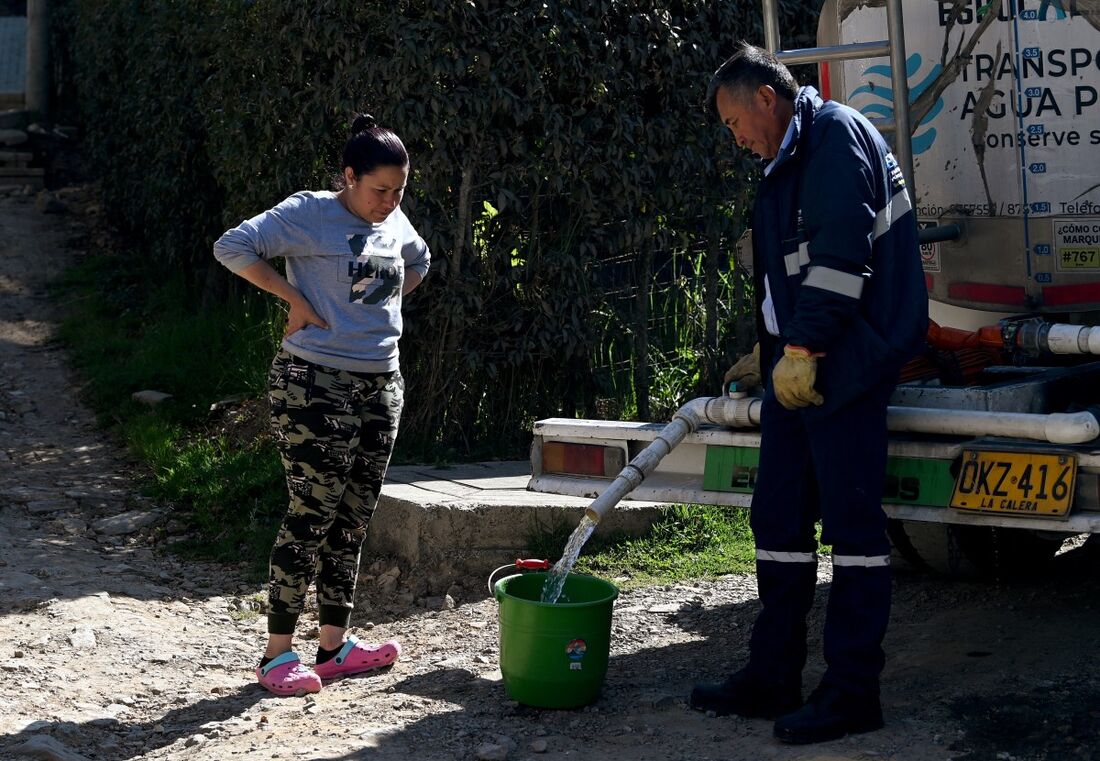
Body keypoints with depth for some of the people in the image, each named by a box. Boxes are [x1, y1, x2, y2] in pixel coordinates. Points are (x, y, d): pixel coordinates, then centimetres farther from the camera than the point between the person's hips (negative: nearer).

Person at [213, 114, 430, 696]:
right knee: (313, 514, -7)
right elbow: (232, 247, -18)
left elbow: (418, 262, 33)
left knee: (353, 518, 11)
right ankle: (278, 653, 2)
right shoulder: (308, 214, -11)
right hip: (315, 385, -7)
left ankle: (335, 646, 20)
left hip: (381, 386, 7)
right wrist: (296, 298, -16)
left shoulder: (395, 223, 11)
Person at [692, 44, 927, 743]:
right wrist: (770, 352, 30)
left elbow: (840, 254, -20)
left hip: (843, 368, -10)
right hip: (800, 368, 10)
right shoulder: (792, 161, 22)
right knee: (779, 521, 10)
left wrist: (803, 347, -21)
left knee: (851, 521, -5)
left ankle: (853, 692, -1)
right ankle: (774, 678, 17)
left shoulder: (836, 133, -9)